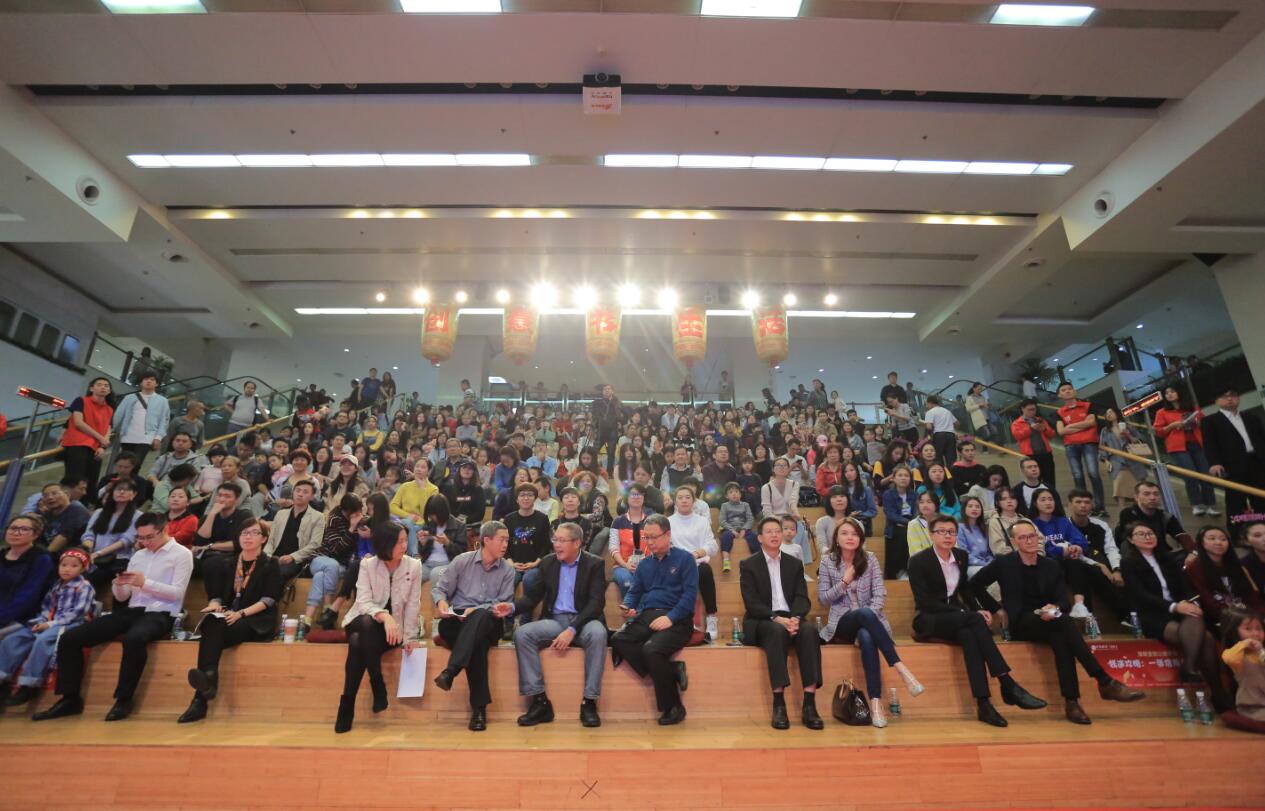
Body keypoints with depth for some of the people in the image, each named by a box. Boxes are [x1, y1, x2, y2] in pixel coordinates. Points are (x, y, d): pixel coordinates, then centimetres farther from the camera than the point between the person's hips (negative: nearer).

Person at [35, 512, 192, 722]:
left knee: (133, 639, -39)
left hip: (160, 615, -7)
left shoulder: (182, 554, -2)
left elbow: (177, 593, -11)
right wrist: (118, 585, -5)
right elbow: (122, 597, 18)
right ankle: (70, 699, 3)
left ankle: (124, 699, -20)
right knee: (69, 638, -5)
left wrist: (145, 583, -19)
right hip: (131, 611, 7)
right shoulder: (138, 555, 18)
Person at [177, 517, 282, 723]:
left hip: (257, 622, -4)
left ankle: (200, 701, -39)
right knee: (212, 623, -30)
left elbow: (269, 599, -6)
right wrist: (214, 605, -8)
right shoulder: (229, 564, 20)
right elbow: (217, 594, 16)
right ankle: (208, 677, -41)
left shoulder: (270, 564, 5)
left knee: (213, 633, -30)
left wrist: (241, 613, -19)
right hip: (228, 619, 4)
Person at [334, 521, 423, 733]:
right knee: (368, 623, -36)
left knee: (358, 644, -30)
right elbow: (363, 602, -17)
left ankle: (347, 704, -13)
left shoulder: (414, 566, -6)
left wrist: (411, 637, -14)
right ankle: (378, 686, -23)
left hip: (393, 627, 0)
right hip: (363, 622, 0)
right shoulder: (367, 564, -6)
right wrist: (384, 616, -37)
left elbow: (413, 605, -5)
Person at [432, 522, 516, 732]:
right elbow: (438, 589, 7)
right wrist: (442, 602, -17)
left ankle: (450, 671, -44)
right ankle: (479, 707, -31)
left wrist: (476, 610, -15)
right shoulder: (462, 561, 6)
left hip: (488, 622, 1)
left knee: (481, 616, -38)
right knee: (476, 642, -35)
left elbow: (504, 605, 1)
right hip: (456, 621, 0)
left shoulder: (507, 570, 7)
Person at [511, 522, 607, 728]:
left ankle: (589, 702, -23)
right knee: (522, 633, -22)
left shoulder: (595, 564, -2)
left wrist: (572, 630, -23)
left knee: (598, 633, -35)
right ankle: (539, 701, -16)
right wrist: (513, 607, -12)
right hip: (554, 621, 4)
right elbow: (532, 596, 10)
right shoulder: (547, 562, 10)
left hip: (582, 621, -3)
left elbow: (596, 603, -11)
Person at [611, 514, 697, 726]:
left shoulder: (684, 558, 3)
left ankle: (673, 707, -9)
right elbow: (634, 593, 18)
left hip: (676, 620, -5)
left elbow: (690, 592, -7)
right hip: (646, 616, 5)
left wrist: (670, 618, -19)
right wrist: (628, 607, -6)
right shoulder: (644, 564, 20)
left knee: (652, 649, -33)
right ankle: (672, 672, -15)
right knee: (618, 640, -24)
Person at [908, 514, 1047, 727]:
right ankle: (1007, 684, -33)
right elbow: (923, 601, -15)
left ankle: (983, 704, -36)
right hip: (929, 621, -5)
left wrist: (978, 609, 0)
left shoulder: (961, 556, 9)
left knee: (967, 634, -33)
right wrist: (971, 613, -21)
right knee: (974, 620, -33)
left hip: (958, 620, 5)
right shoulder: (919, 561, -10)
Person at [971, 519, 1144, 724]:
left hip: (1050, 623, 3)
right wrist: (996, 608, 0)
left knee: (1060, 638, -34)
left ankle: (1071, 701, -32)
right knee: (1063, 621, -32)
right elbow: (975, 584, 6)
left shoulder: (1052, 566, 10)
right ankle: (1105, 682, -31)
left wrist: (1055, 608, -19)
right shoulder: (1004, 564, 1)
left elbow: (1064, 601, 5)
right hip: (1020, 624, -3)